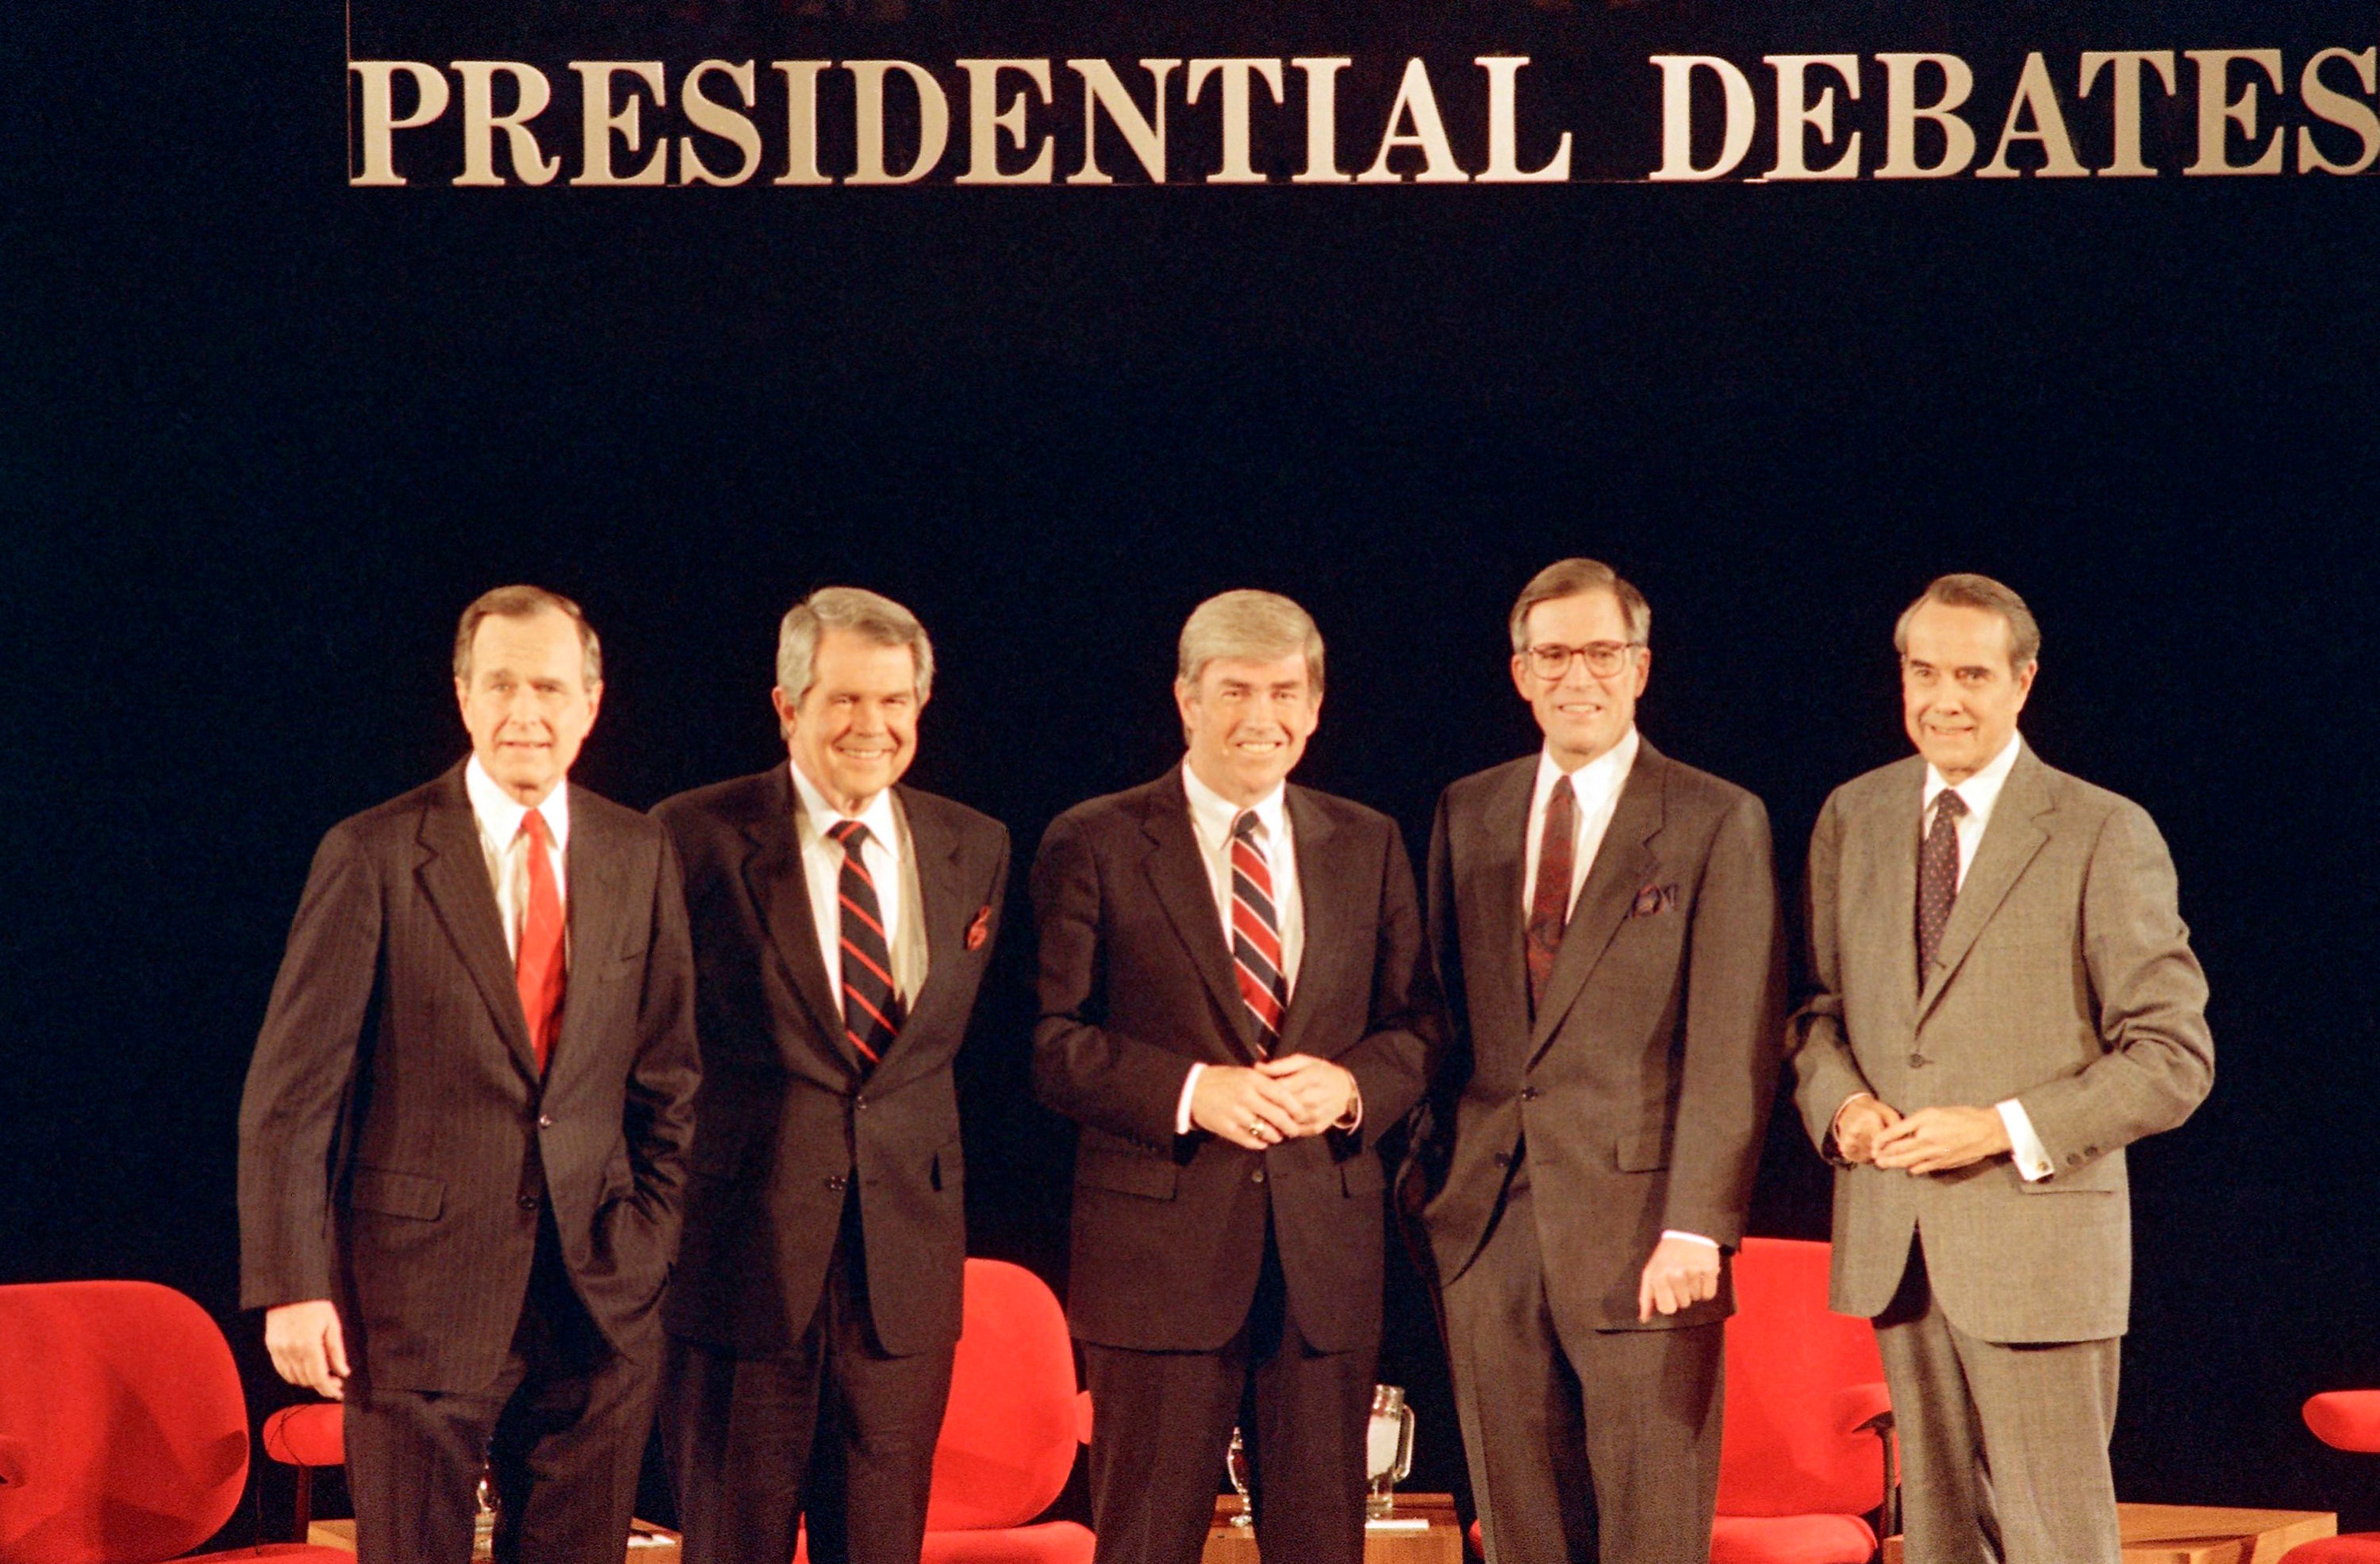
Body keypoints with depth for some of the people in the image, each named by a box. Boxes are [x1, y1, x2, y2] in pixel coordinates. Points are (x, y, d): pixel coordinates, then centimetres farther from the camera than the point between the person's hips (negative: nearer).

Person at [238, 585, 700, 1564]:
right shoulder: (373, 857, -4)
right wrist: (291, 1288, -11)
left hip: (599, 1298, 3)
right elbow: (289, 1092, -6)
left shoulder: (639, 858, 8)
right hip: (420, 1290, -3)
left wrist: (650, 1244, 6)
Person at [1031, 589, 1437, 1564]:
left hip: (1326, 1244, 3)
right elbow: (1052, 1043, -4)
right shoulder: (1093, 846, 1)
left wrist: (1351, 1084, -9)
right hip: (1161, 1240, -3)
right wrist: (1188, 1090, -17)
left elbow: (1416, 1026, 13)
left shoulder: (1368, 847, 13)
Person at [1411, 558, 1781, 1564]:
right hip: (1487, 1222, 4)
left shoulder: (1716, 823, -1)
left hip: (1640, 1229, -4)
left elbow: (1734, 1047, -6)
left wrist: (1696, 1226, -14)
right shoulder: (1467, 816, 14)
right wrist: (1430, 1174, 8)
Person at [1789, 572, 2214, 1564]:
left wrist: (2003, 1129, -17)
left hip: (2036, 1238, -5)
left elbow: (2174, 1058, -7)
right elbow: (1817, 1007, 18)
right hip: (1891, 1243, 5)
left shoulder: (2104, 836, -6)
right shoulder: (1851, 820, 9)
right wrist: (1840, 1100, -5)